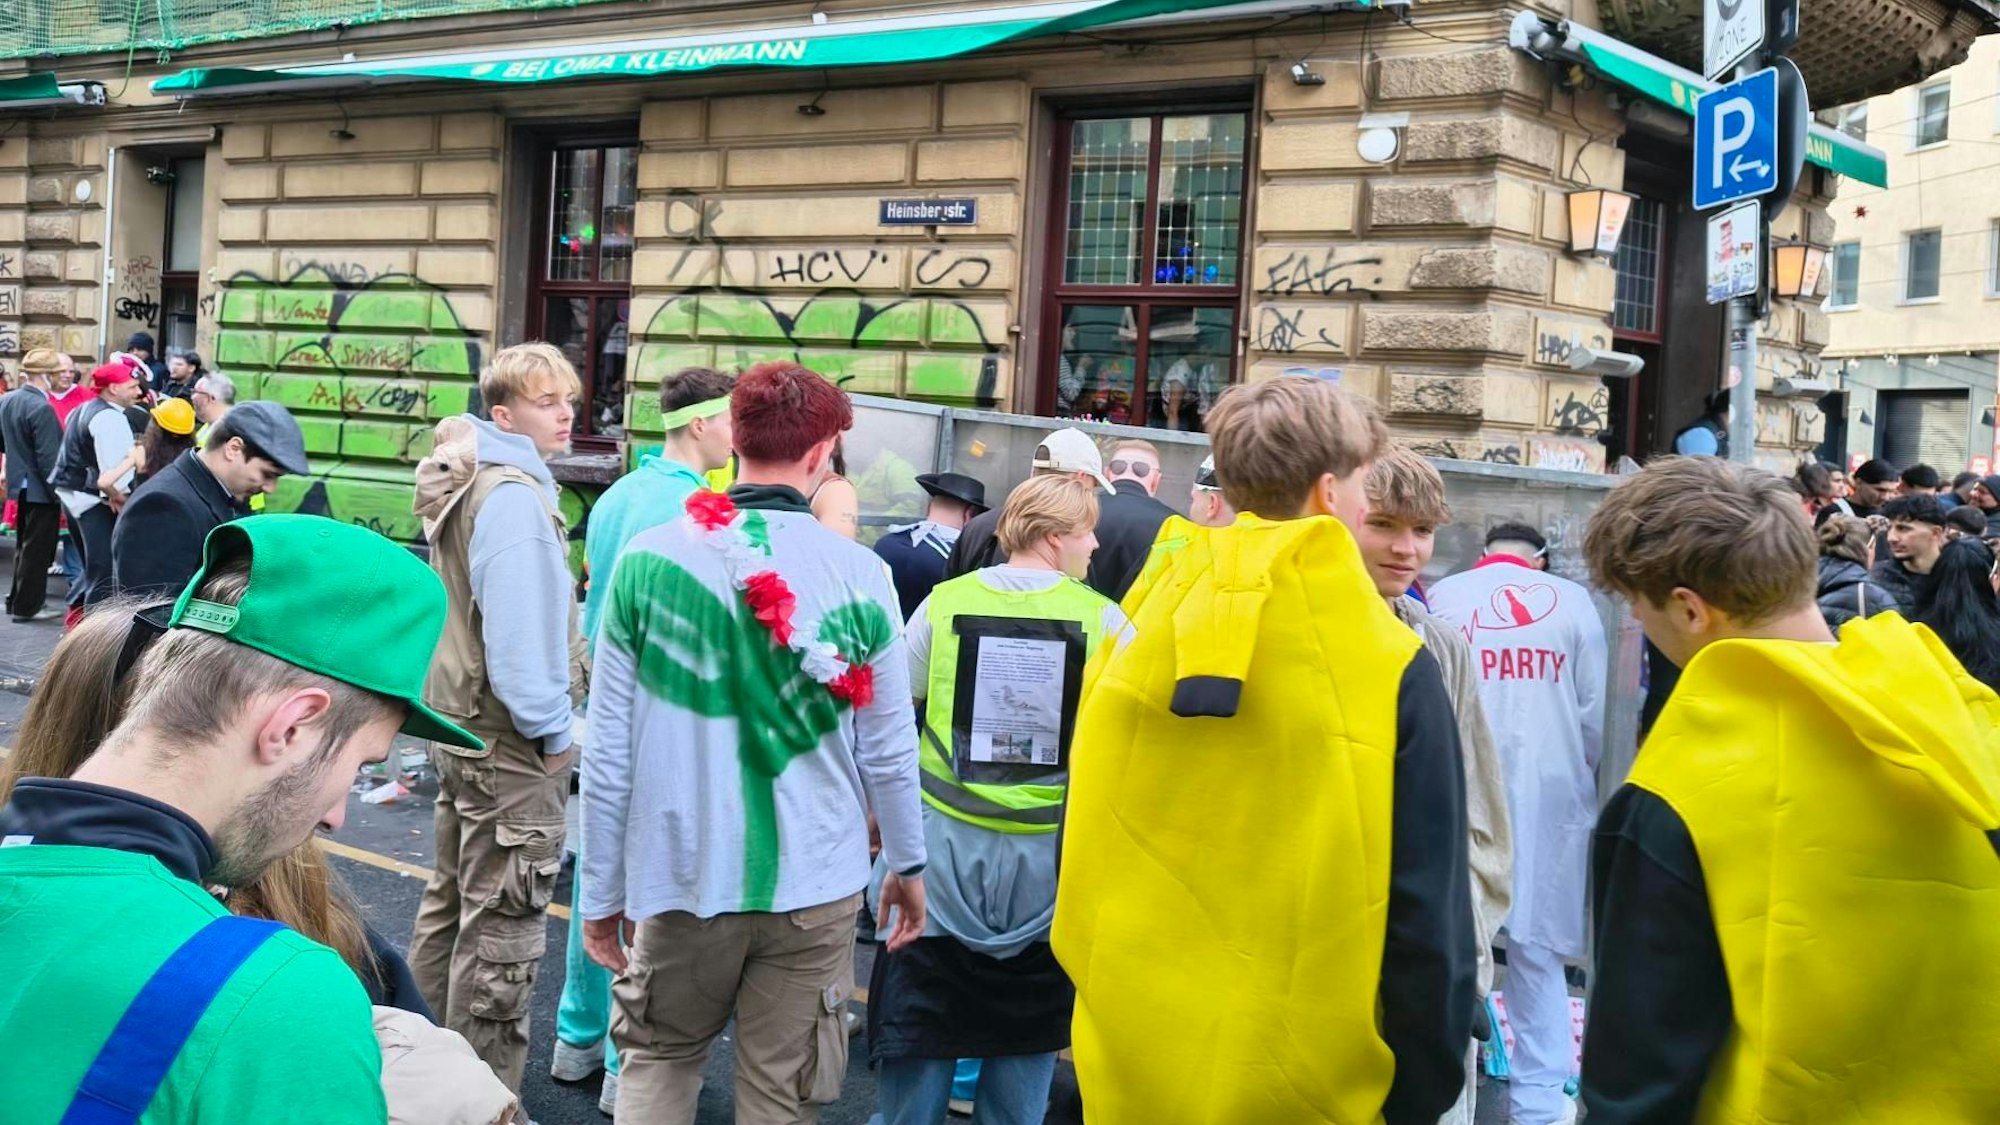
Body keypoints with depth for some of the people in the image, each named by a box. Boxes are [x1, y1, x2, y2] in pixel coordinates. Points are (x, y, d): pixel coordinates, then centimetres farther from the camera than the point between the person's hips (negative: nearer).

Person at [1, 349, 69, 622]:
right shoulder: (41, 408, -22)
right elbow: (48, 458, -22)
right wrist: (59, 493, -16)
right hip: (40, 488, -8)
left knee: (25, 546, 21)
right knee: (37, 548, 2)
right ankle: (27, 606, 8)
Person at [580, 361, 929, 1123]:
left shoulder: (646, 561, -6)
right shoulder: (859, 574, -8)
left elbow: (609, 754, -3)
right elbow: (889, 753, -2)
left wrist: (601, 890, 8)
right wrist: (908, 864, 14)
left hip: (682, 876, 1)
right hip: (814, 883, -1)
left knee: (657, 1059, 22)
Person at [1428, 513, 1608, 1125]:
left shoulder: (1439, 598, 3)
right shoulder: (1571, 599, 2)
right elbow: (1596, 712, 1)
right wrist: (1590, 776, 18)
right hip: (1547, 793, 0)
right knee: (1536, 945, 6)